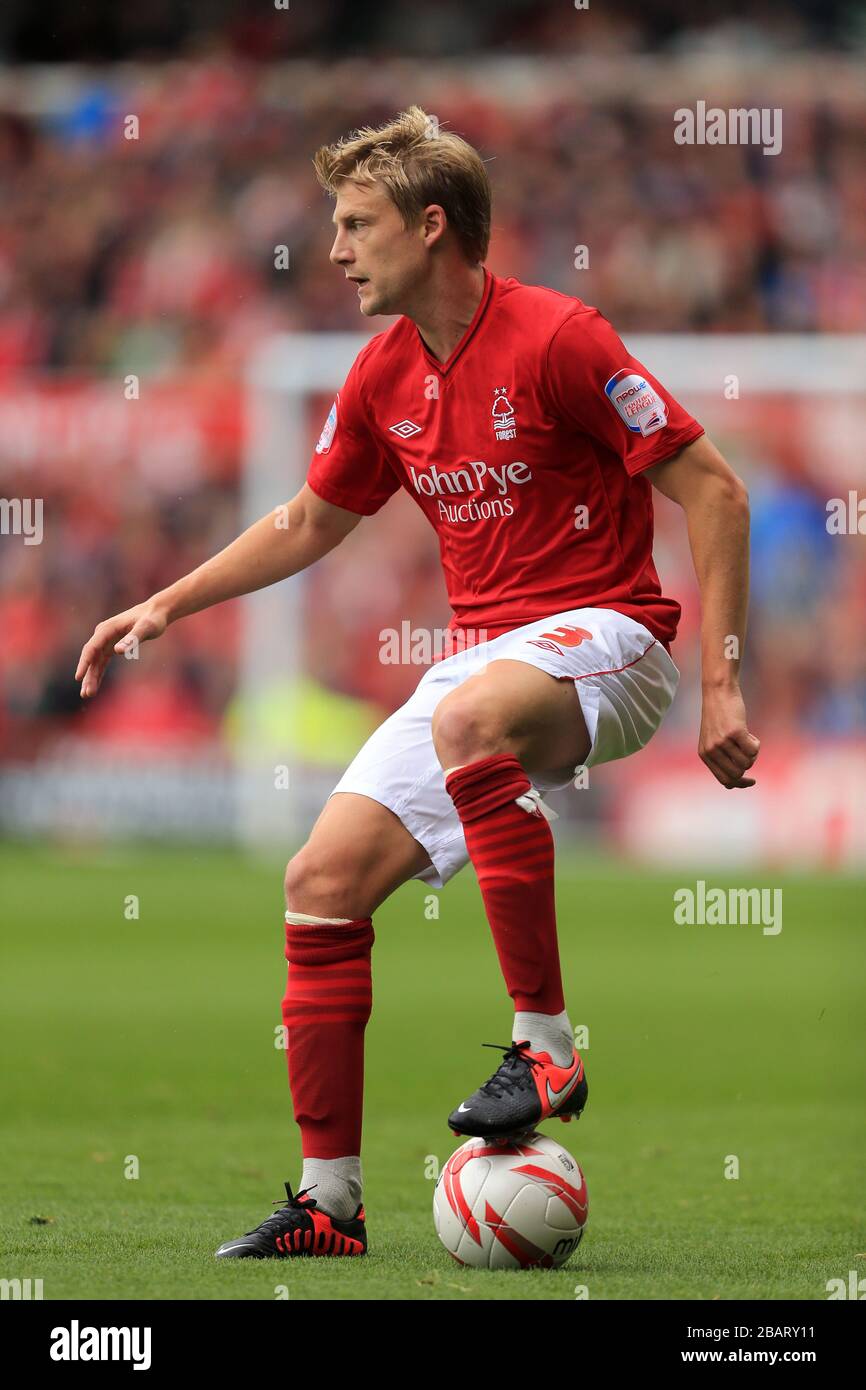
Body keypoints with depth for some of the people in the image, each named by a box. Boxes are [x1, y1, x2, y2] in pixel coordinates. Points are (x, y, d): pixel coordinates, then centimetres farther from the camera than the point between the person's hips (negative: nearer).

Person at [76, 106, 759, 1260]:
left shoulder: (554, 340, -14)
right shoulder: (384, 379, 8)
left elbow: (713, 492, -13)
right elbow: (310, 524, 26)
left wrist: (721, 685, -17)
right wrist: (167, 605, 21)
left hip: (605, 636, -8)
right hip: (483, 656, 8)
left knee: (468, 721, -40)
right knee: (323, 881, -4)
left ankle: (548, 1047, -32)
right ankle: (330, 1200, 4)